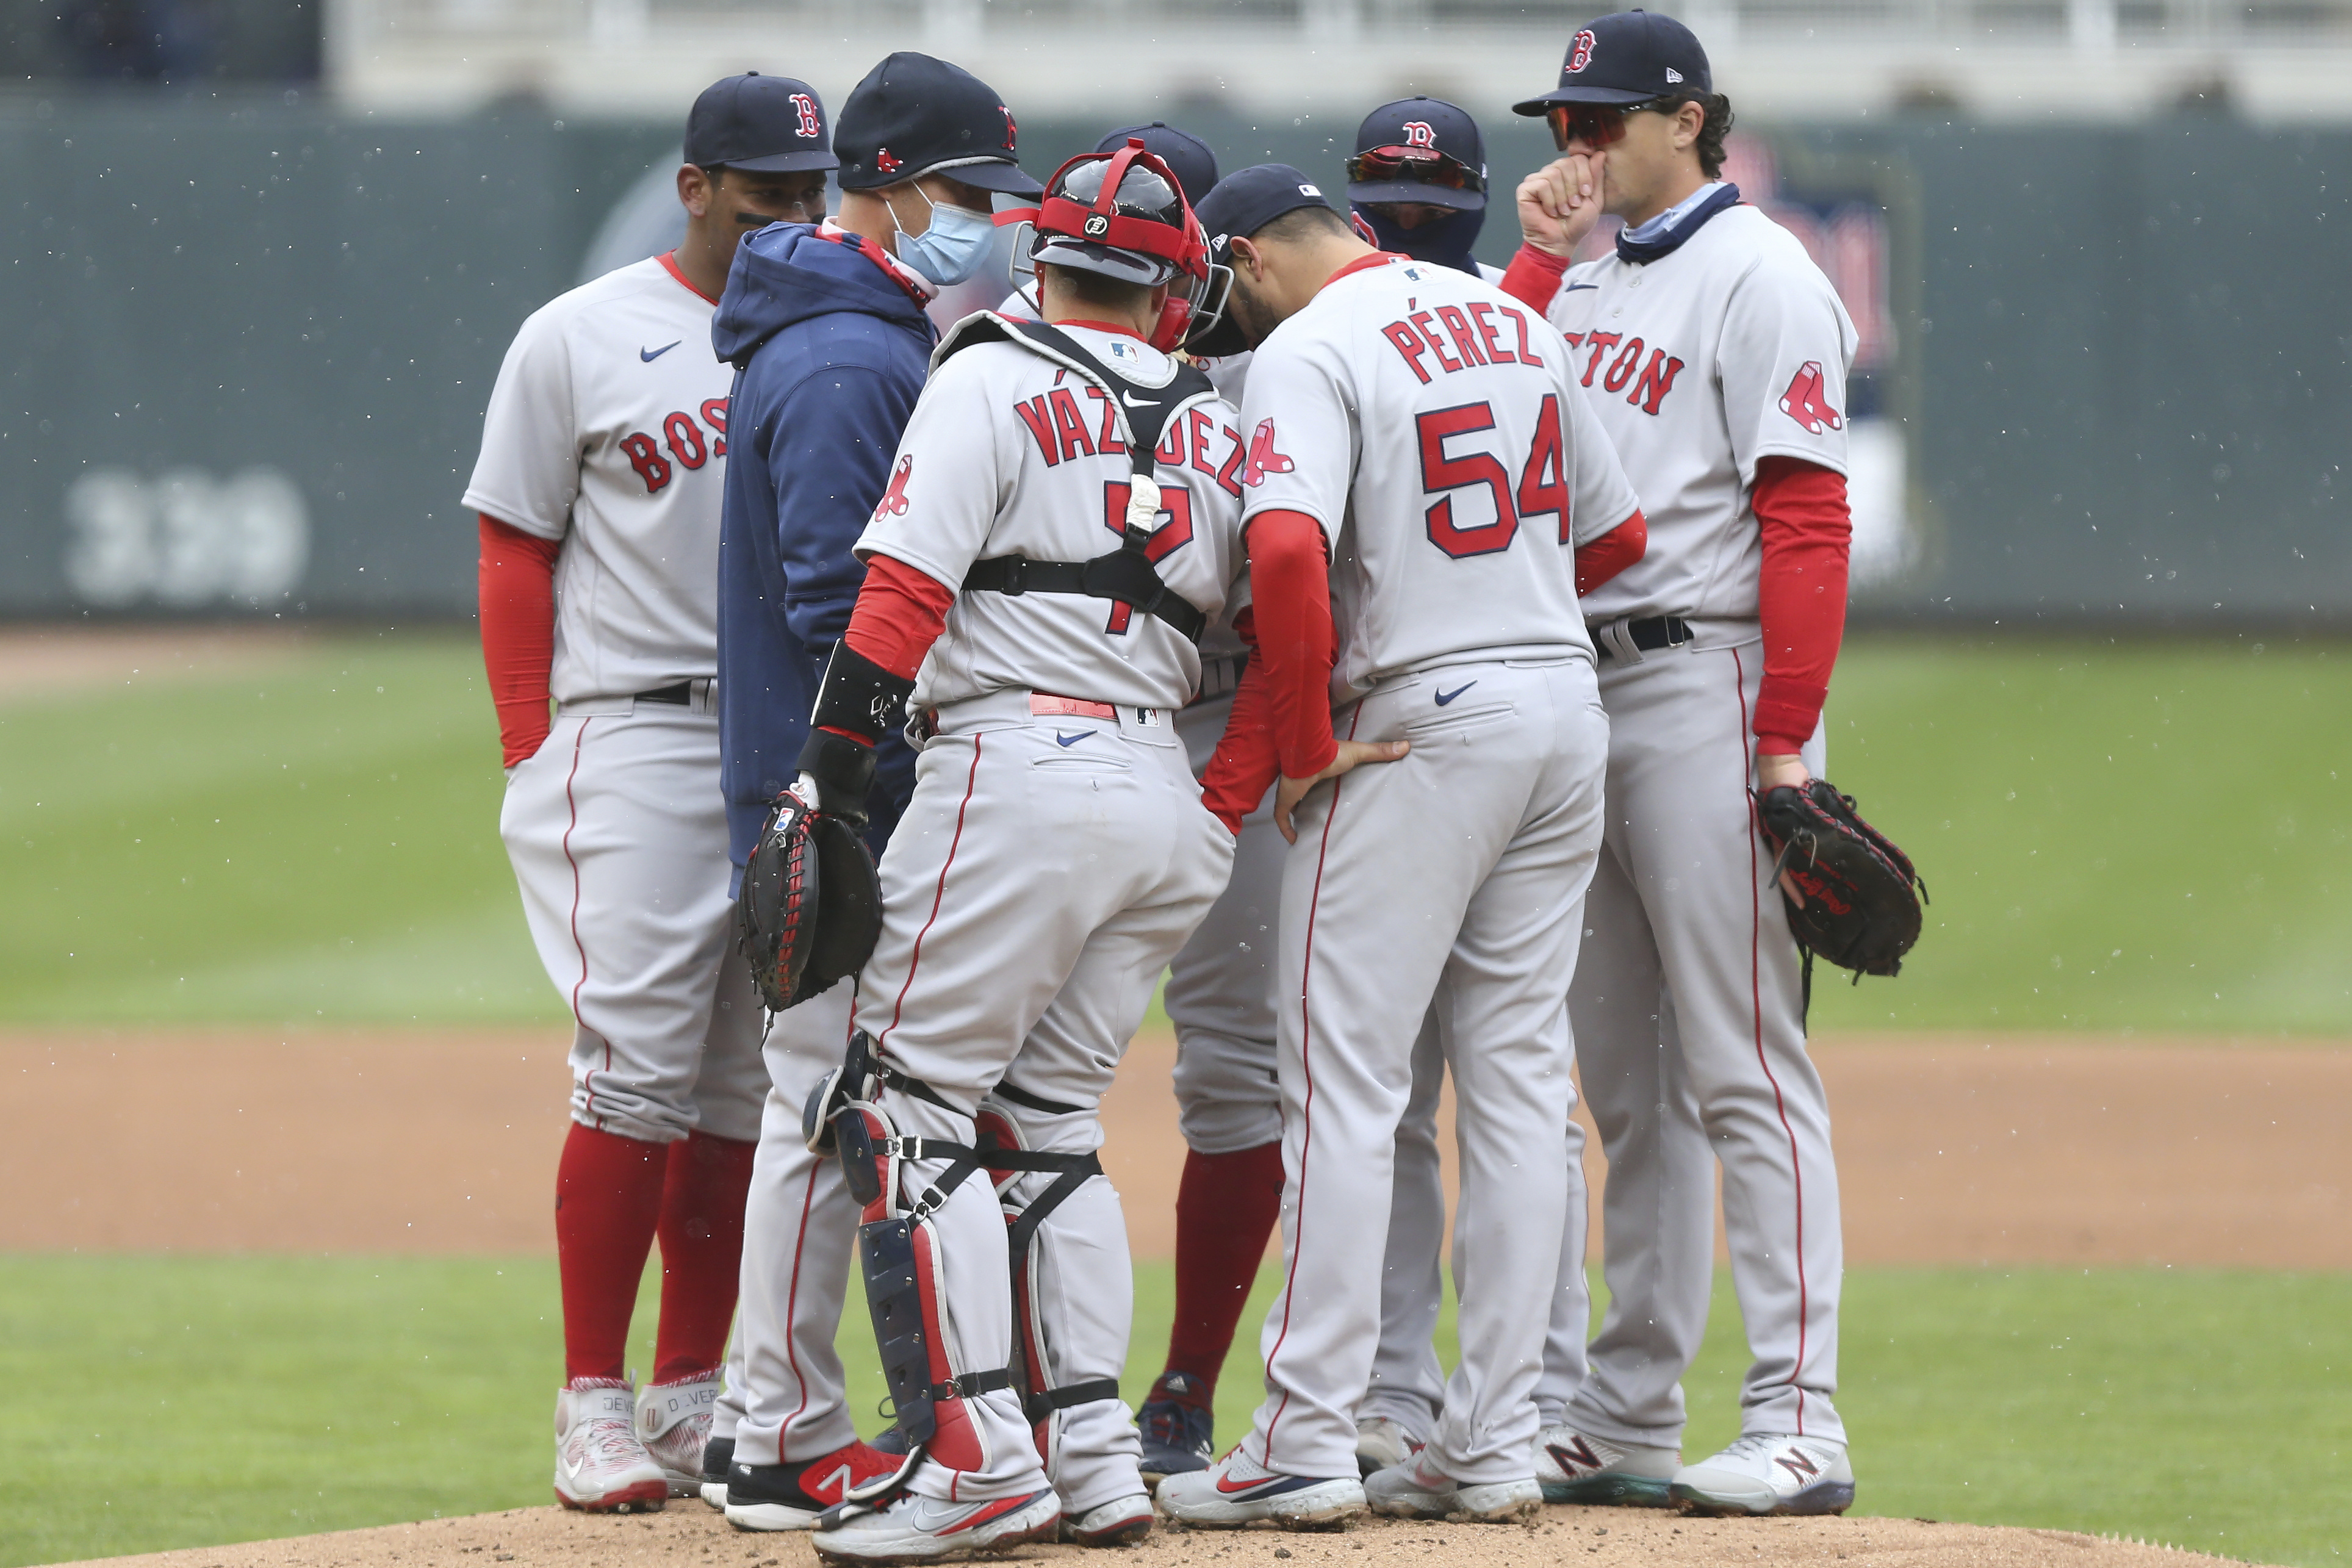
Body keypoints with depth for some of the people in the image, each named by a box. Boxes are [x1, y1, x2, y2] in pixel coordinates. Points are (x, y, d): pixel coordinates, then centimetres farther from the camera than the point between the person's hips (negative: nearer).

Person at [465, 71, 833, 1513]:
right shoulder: (580, 340, 1)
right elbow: (516, 555, 1)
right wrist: (537, 765, -6)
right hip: (637, 736, -4)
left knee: (751, 1083, 6)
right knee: (639, 1076, -10)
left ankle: (696, 1399, 13)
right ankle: (595, 1405, -5)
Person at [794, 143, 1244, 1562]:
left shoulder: (991, 381, -1)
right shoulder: (1216, 428, 16)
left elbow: (903, 593, -9)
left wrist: (826, 786, -10)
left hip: (1017, 766, -6)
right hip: (1169, 799, 6)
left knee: (905, 1109, -4)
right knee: (1048, 1124, 15)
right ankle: (1093, 1453, 7)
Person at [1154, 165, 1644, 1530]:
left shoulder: (1308, 352, -10)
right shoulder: (1516, 319, 13)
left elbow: (1288, 550, -25)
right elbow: (1610, 532, 18)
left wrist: (1304, 744, -15)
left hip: (1419, 727, -7)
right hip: (1569, 711, 7)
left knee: (1345, 1084, -3)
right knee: (1521, 1082, 9)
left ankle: (1311, 1444, -4)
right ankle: (1494, 1444, 10)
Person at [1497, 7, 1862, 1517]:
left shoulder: (1758, 276, -8)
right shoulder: (1585, 283, 18)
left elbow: (1808, 518, -14)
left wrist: (1788, 743, -20)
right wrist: (1537, 257, 6)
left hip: (1706, 688, -8)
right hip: (1573, 697, 8)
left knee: (1743, 1070, -10)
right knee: (1626, 1086, 11)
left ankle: (1799, 1429, -11)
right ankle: (1623, 1418, 16)